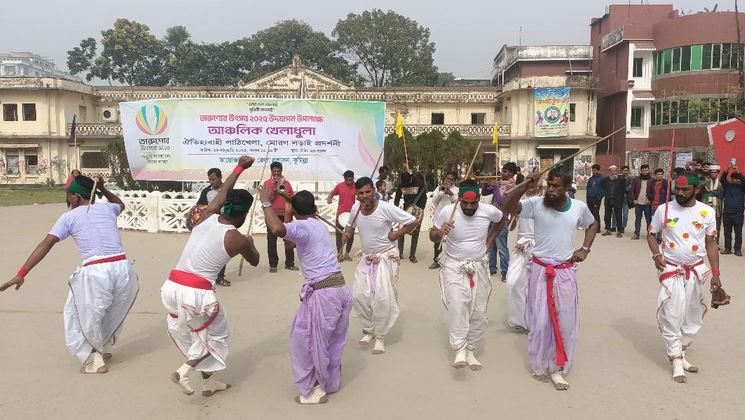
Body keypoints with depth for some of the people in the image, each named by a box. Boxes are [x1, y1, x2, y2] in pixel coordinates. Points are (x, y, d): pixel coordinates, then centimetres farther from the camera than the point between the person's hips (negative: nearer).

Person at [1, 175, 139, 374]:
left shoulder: (69, 217, 6)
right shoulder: (106, 208, 17)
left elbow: (44, 246, -1)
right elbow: (121, 204, 44)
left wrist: (21, 274, -2)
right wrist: (102, 188, 33)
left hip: (95, 273, -4)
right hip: (123, 268, 5)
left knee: (76, 315, 18)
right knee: (113, 312, 29)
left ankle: (93, 360, 14)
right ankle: (104, 348, 46)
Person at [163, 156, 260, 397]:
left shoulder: (207, 217, 9)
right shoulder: (238, 240, -5)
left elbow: (222, 193, 27)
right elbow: (255, 261, 16)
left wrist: (240, 167, 38)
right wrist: (250, 243, 37)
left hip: (171, 287, 6)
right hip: (197, 293, -6)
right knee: (215, 334, 19)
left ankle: (208, 382, 32)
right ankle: (183, 372, 3)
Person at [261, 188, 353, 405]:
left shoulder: (302, 227, -10)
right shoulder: (320, 225, 15)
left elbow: (277, 229, -33)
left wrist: (266, 203, -16)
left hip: (322, 293, -8)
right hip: (340, 288, 8)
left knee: (306, 341, 9)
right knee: (333, 340, 24)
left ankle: (313, 391, 19)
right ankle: (331, 382, 39)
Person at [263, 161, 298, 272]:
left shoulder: (286, 183, 9)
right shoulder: (267, 183, 0)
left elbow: (292, 198, 9)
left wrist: (283, 192, -8)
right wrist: (275, 188, -17)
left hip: (286, 215, 3)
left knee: (288, 239, 5)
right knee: (272, 240, 0)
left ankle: (290, 263, 13)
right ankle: (273, 264, 8)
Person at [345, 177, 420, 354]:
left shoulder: (386, 208, -22)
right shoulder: (355, 208, -6)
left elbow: (413, 222, -16)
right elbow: (351, 225, 16)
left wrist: (396, 235, -17)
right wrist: (347, 231, -5)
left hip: (387, 257, -5)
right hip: (366, 257, 5)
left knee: (383, 297, -8)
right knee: (359, 294, -2)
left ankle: (380, 336, 11)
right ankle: (368, 329, 21)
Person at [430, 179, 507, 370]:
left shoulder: (489, 211, -12)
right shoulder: (447, 211, -17)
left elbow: (502, 220, 13)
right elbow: (432, 236, -7)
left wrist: (489, 240, 6)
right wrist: (440, 232, -29)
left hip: (479, 267, 3)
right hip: (453, 266, -3)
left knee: (479, 313, 6)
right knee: (456, 306, -23)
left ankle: (470, 350, 21)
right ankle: (459, 350, -16)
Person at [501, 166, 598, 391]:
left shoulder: (579, 207, -3)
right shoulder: (536, 204, -11)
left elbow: (592, 224, 18)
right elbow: (507, 208, -24)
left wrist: (584, 249, 5)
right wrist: (526, 186, -33)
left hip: (565, 272, 2)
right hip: (540, 270, -2)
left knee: (564, 320, 7)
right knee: (539, 320, 7)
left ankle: (557, 368, 20)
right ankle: (540, 365, 26)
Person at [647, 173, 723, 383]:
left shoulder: (707, 212, -2)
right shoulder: (664, 210, -6)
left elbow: (711, 244, 4)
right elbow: (651, 234, 5)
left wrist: (715, 274, 1)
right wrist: (656, 254, -14)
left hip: (697, 270, 2)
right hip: (671, 269, -2)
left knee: (694, 317, 10)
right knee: (672, 315, -8)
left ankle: (680, 352, 29)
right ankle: (676, 361, 3)